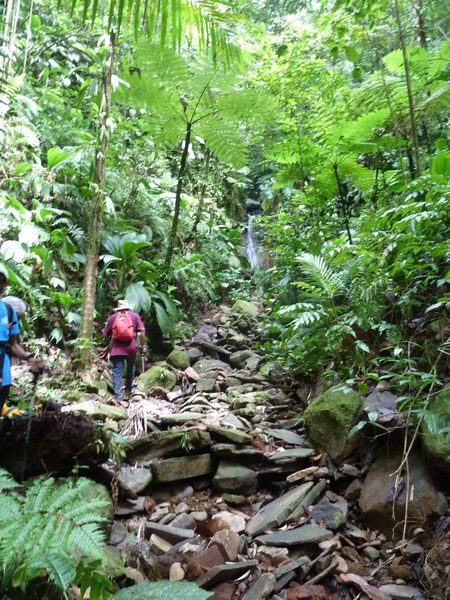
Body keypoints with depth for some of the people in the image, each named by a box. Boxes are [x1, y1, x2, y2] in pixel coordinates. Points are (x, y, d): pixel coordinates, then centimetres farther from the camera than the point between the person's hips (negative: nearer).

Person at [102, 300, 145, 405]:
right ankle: (127, 391, 31)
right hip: (131, 348, 0)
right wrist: (142, 344, 6)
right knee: (130, 369, 22)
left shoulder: (112, 317, 9)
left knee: (117, 372, 1)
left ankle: (118, 397, -6)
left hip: (116, 349, 0)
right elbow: (142, 331, -3)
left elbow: (105, 334, 13)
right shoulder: (134, 316, 6)